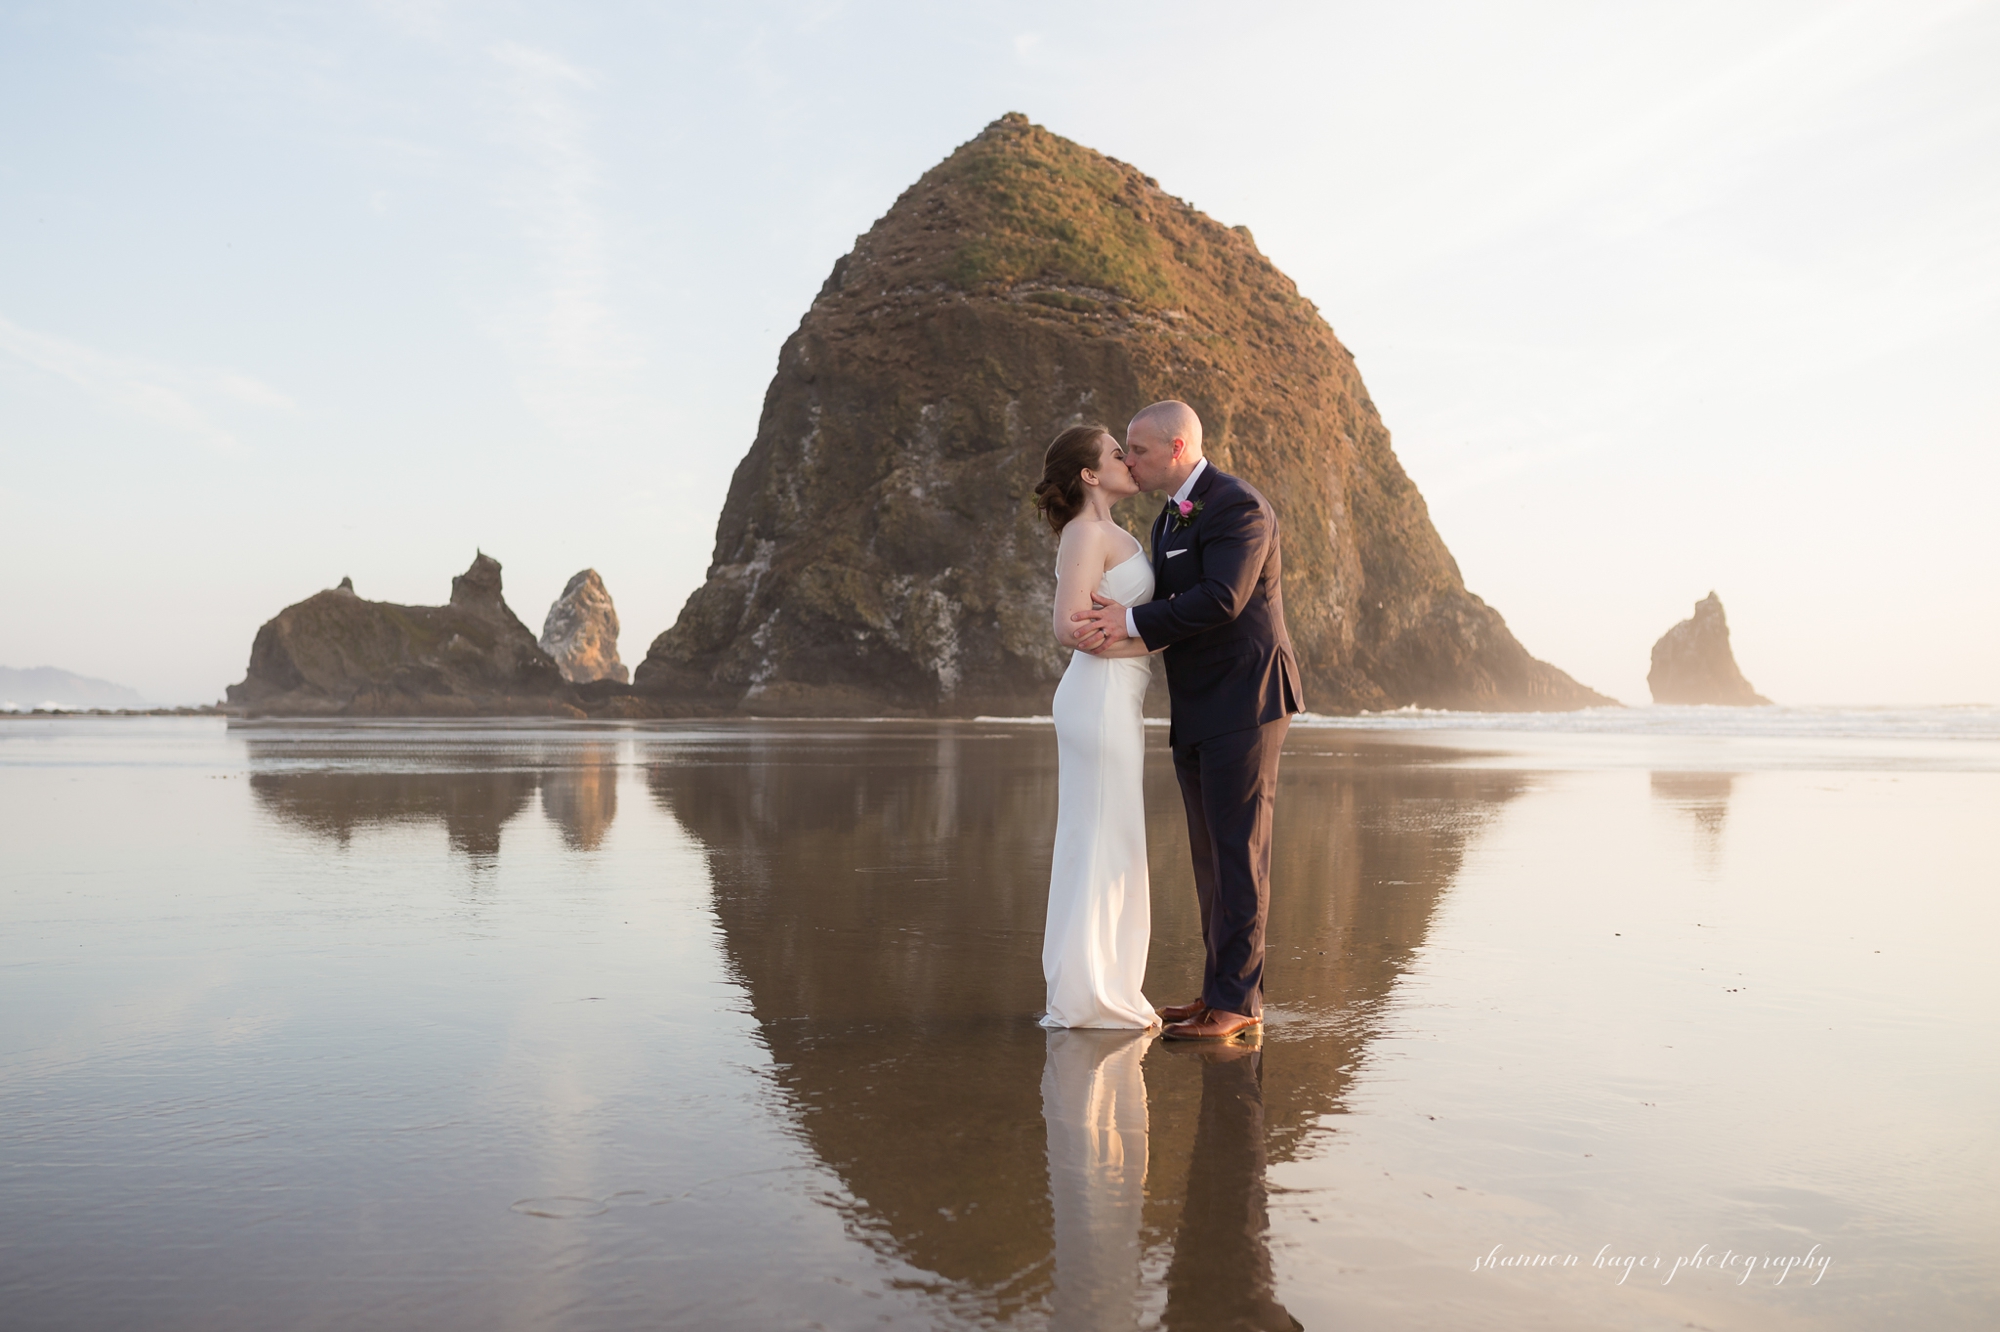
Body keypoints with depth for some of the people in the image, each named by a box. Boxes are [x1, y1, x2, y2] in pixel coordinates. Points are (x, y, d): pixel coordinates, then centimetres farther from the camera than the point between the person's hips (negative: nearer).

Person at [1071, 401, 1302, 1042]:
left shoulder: (1238, 505, -12)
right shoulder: (1170, 520, 17)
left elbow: (1221, 599, -23)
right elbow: (1173, 607, 10)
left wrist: (1134, 621, -17)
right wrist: (1126, 637, -12)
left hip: (1244, 701, -9)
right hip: (1195, 712, 9)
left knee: (1239, 852, -6)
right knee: (1211, 856, 11)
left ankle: (1237, 1001, -1)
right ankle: (1221, 990, 18)